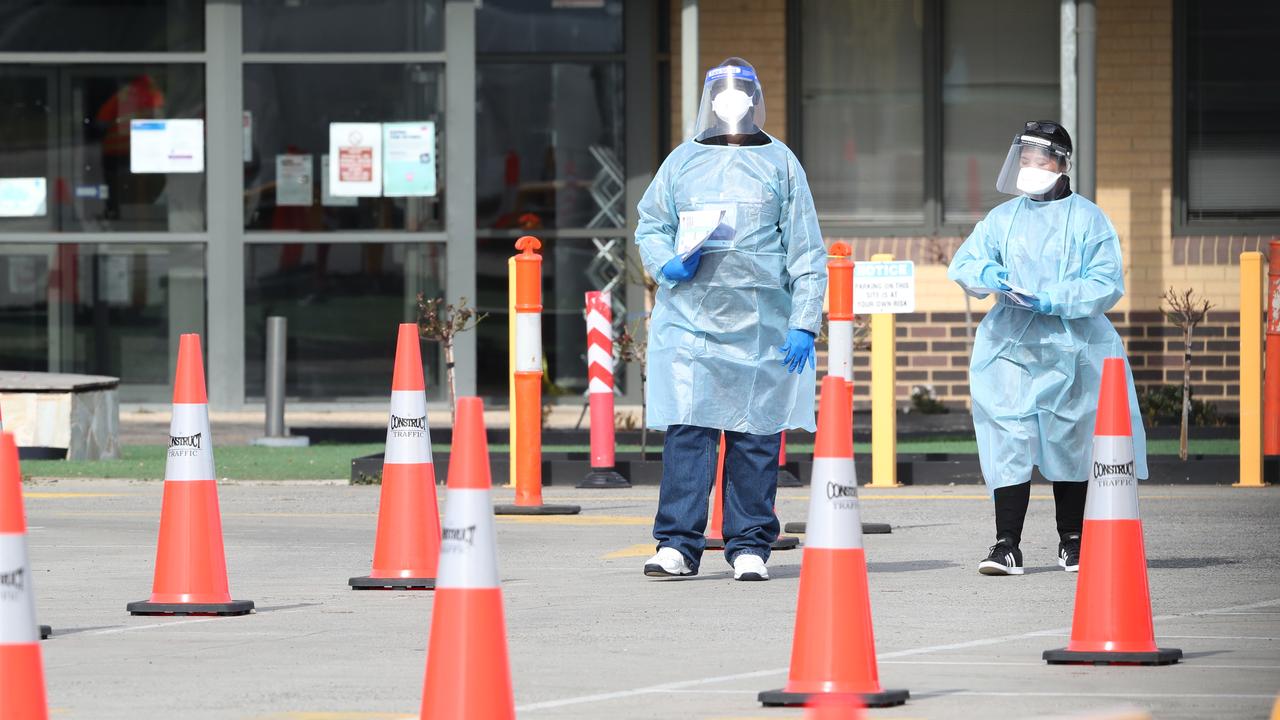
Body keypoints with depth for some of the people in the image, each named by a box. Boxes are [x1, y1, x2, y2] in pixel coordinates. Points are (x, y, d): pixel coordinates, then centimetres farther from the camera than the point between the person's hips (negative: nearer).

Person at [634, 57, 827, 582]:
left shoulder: (779, 163, 10)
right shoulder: (683, 161, 13)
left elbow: (806, 250, 8)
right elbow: (650, 225, 19)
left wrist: (804, 323, -1)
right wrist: (666, 264, -4)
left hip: (760, 327, 0)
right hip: (689, 319, 1)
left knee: (755, 436, 0)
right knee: (685, 431, -6)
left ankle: (749, 547, 7)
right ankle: (678, 544, -4)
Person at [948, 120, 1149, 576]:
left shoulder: (1087, 218, 2)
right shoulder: (1002, 218, 13)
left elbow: (1107, 283, -6)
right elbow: (962, 265, 9)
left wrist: (1055, 301, -19)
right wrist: (987, 274, -15)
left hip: (1069, 347, -2)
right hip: (1010, 346, 2)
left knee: (1069, 443, 9)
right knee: (1008, 442, -10)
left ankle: (1071, 542, 22)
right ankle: (1007, 546, -13)